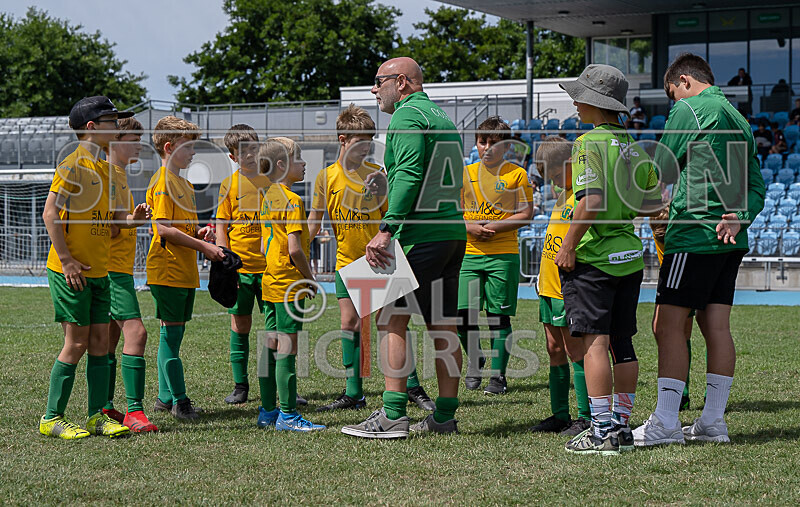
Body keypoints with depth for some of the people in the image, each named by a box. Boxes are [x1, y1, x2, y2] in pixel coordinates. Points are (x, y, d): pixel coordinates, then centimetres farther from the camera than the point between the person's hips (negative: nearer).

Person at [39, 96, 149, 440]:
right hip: (71, 271, -8)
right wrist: (66, 260, -19)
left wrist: (131, 219, -1)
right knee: (76, 343, -5)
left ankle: (96, 416, 15)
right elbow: (50, 214, -16)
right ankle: (52, 419, 5)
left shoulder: (105, 168, 14)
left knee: (99, 342, 7)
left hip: (98, 270, 8)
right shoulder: (73, 164, -12)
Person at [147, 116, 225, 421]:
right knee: (171, 332, -6)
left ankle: (166, 397, 17)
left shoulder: (184, 183, 19)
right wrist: (202, 246, -18)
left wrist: (198, 233, 8)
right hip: (167, 269, -10)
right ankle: (178, 400, -4)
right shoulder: (163, 182, -11)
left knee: (174, 333, 12)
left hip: (185, 271, 10)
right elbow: (164, 229, -19)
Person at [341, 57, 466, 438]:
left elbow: (408, 176, -19)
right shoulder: (442, 117, 21)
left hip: (419, 236, -9)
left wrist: (386, 230, -22)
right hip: (454, 233, 9)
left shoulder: (407, 115, -7)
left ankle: (392, 416, -10)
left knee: (391, 320, -6)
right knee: (442, 325, 9)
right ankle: (445, 416, 12)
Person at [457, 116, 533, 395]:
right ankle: (474, 359, 20)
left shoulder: (517, 174, 2)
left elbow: (526, 214, -2)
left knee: (499, 317, -2)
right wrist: (471, 227, -8)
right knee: (462, 314, -5)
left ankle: (498, 376, 6)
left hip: (503, 254, -3)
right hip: (468, 254, 3)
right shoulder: (465, 173, 10)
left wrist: (493, 227, -13)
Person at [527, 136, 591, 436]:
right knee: (555, 350, 11)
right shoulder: (564, 194, 16)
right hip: (550, 285, 10)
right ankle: (560, 415, 17)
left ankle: (586, 418, -3)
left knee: (574, 350, -7)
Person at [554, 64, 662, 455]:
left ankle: (602, 432, -11)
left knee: (595, 341, -8)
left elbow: (591, 199, -22)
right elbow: (654, 202, 12)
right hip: (629, 254, 8)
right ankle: (622, 426, 16)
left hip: (593, 257, -8)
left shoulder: (590, 143, -12)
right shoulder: (635, 147, 11)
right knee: (622, 343, 12)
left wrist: (568, 246, -17)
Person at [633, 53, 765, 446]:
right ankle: (713, 421, 7)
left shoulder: (689, 109, -5)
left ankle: (666, 423, -11)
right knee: (716, 327, 7)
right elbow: (756, 187, 15)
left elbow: (660, 172, -4)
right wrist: (739, 218, 0)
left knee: (668, 326, -8)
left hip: (693, 234, -9)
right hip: (729, 239, 9)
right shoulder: (739, 119, 20)